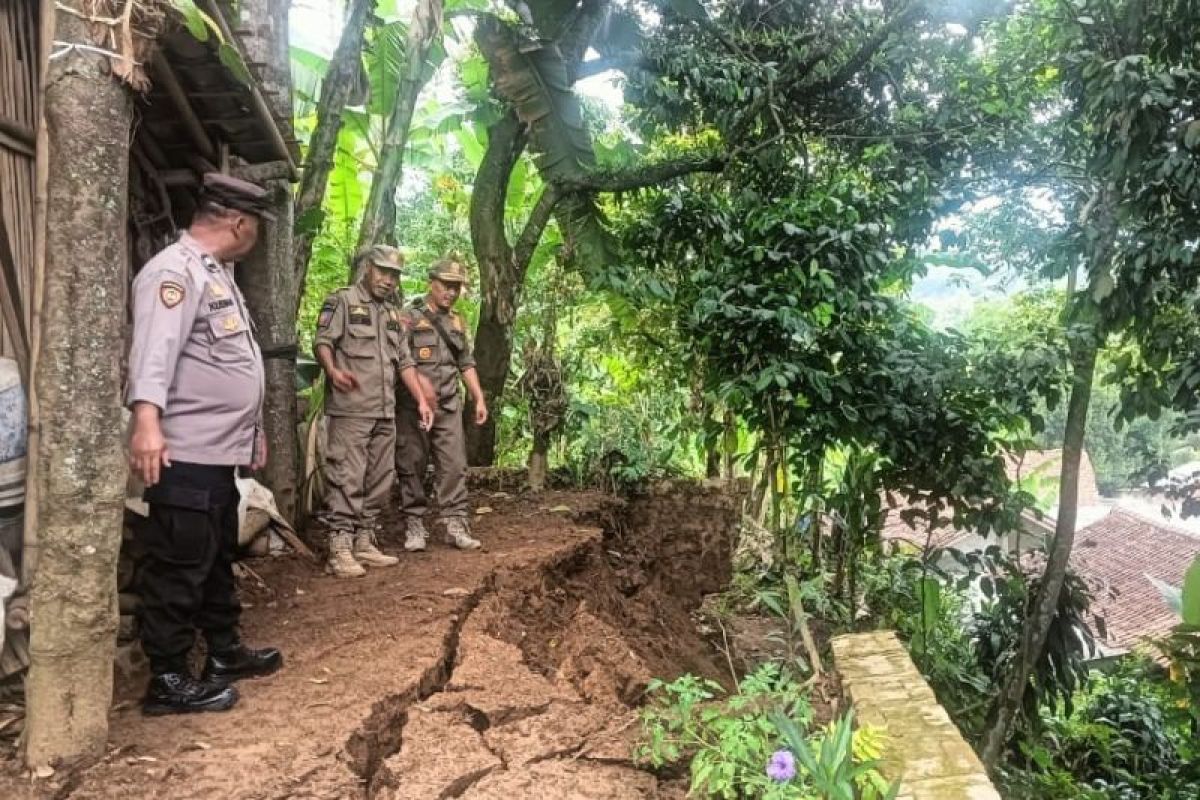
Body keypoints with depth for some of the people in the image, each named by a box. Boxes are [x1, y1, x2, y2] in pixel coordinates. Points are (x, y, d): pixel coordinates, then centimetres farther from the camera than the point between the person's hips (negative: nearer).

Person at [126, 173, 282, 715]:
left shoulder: (217, 274, 18)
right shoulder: (174, 271, -14)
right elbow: (155, 349, -30)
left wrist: (252, 428, 28)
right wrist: (147, 420, -43)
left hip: (220, 452, 11)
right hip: (184, 456, -10)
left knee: (218, 560, 20)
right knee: (179, 567, -1)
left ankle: (224, 653, 34)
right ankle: (167, 681, 12)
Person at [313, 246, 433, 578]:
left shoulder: (392, 313, 22)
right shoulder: (342, 300, 1)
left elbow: (404, 361, 20)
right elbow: (322, 341, -9)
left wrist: (421, 400, 11)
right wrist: (332, 369, -30)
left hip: (385, 412, 7)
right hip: (350, 409, -7)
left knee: (379, 480, 9)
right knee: (346, 477, -10)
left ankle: (364, 543, 17)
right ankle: (340, 549, -8)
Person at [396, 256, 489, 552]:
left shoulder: (456, 321, 17)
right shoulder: (409, 316, -2)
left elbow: (466, 363, 21)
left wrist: (479, 398, 14)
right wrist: (420, 380, -23)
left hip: (449, 405, 5)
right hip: (413, 405, -5)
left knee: (454, 466, 0)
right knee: (412, 467, 1)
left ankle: (455, 524, 5)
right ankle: (414, 525, 10)